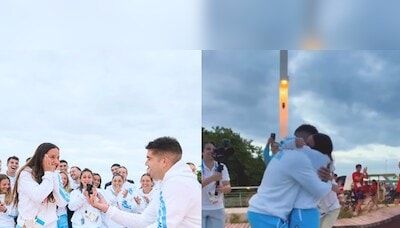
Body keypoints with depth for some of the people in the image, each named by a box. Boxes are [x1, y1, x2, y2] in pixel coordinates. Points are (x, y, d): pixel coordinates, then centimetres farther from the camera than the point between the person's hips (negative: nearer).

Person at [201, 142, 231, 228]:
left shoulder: (222, 167, 3)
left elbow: (228, 187, 0)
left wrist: (223, 188, -23)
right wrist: (212, 178, -32)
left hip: (217, 209, 3)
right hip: (201, 209, -3)